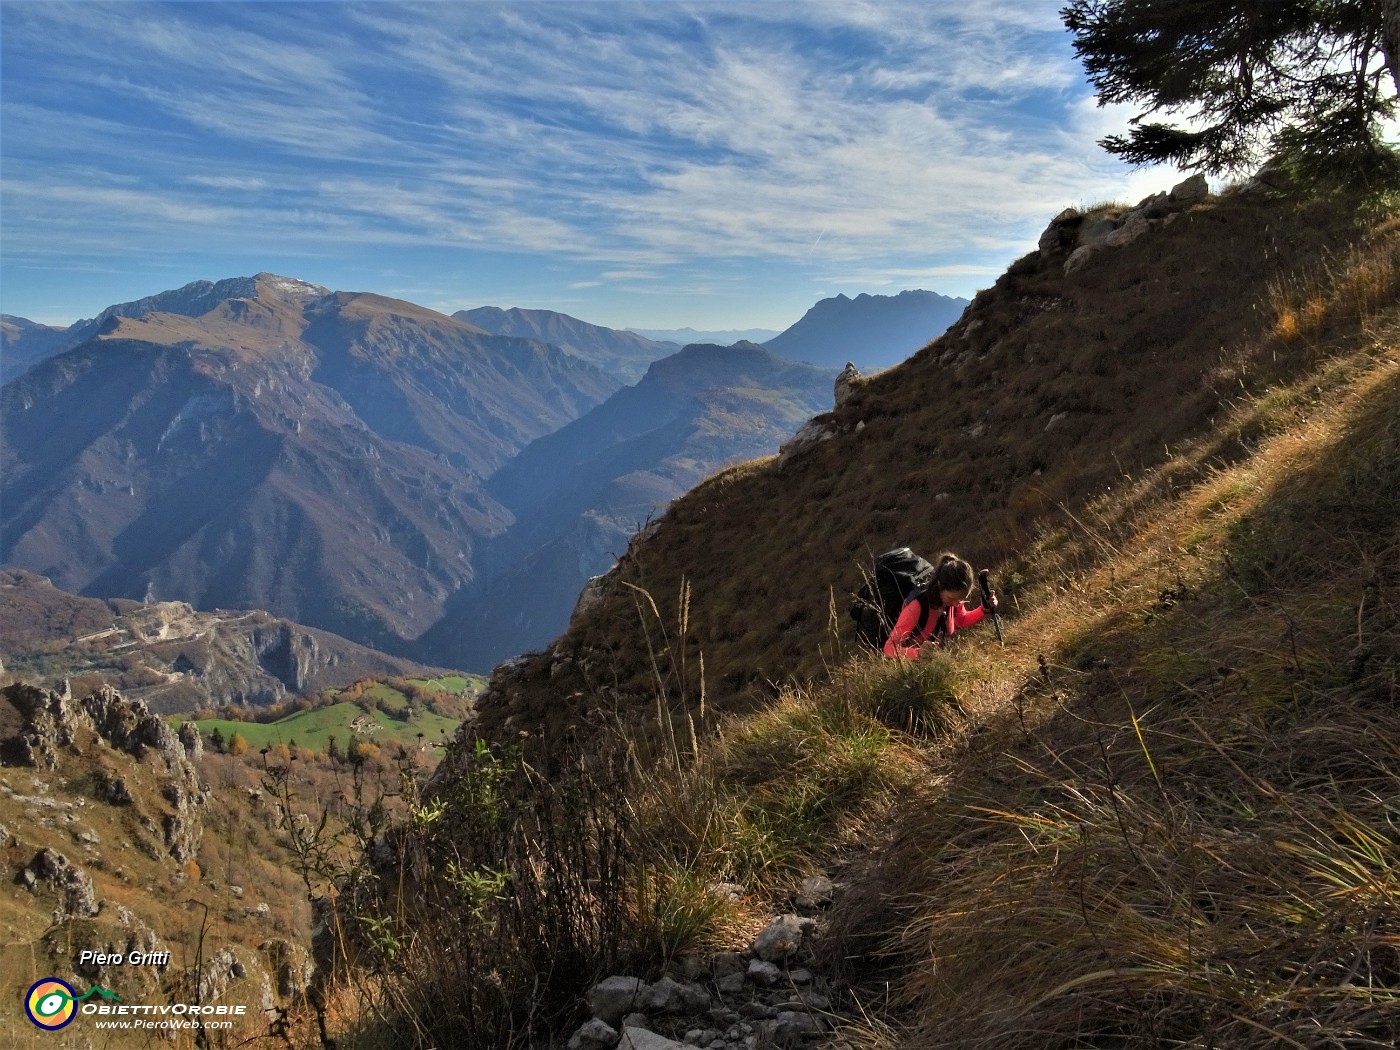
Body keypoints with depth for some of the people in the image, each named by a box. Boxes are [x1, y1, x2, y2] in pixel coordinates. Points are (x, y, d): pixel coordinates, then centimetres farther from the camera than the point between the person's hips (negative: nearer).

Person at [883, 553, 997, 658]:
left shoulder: (954, 596, -9)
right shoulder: (917, 606, -29)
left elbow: (962, 620, 15)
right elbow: (890, 647, -30)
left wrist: (984, 609, -3)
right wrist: (919, 653, -46)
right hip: (914, 662, -4)